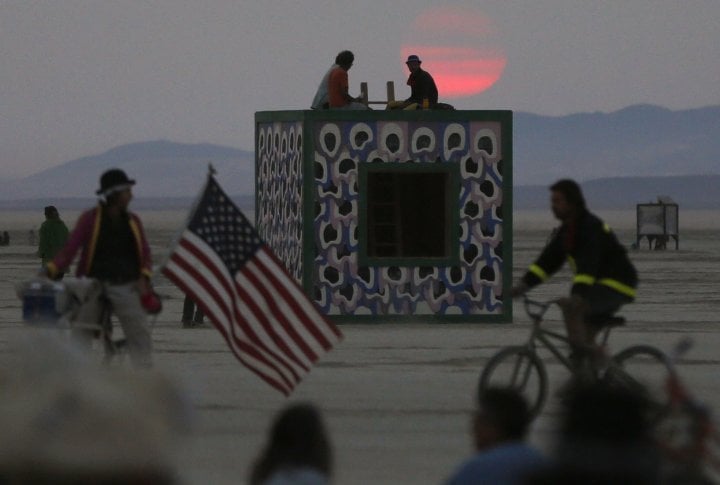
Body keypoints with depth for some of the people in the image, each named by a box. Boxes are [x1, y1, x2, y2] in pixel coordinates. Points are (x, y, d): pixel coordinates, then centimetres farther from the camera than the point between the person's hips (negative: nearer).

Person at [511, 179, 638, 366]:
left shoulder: (591, 226, -19)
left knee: (570, 306, -29)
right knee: (586, 335, 8)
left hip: (617, 285, -10)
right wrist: (524, 284, -6)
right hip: (601, 286, 10)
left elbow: (588, 262, -33)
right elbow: (548, 259, 6)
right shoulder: (567, 229, 11)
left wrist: (578, 294, -45)